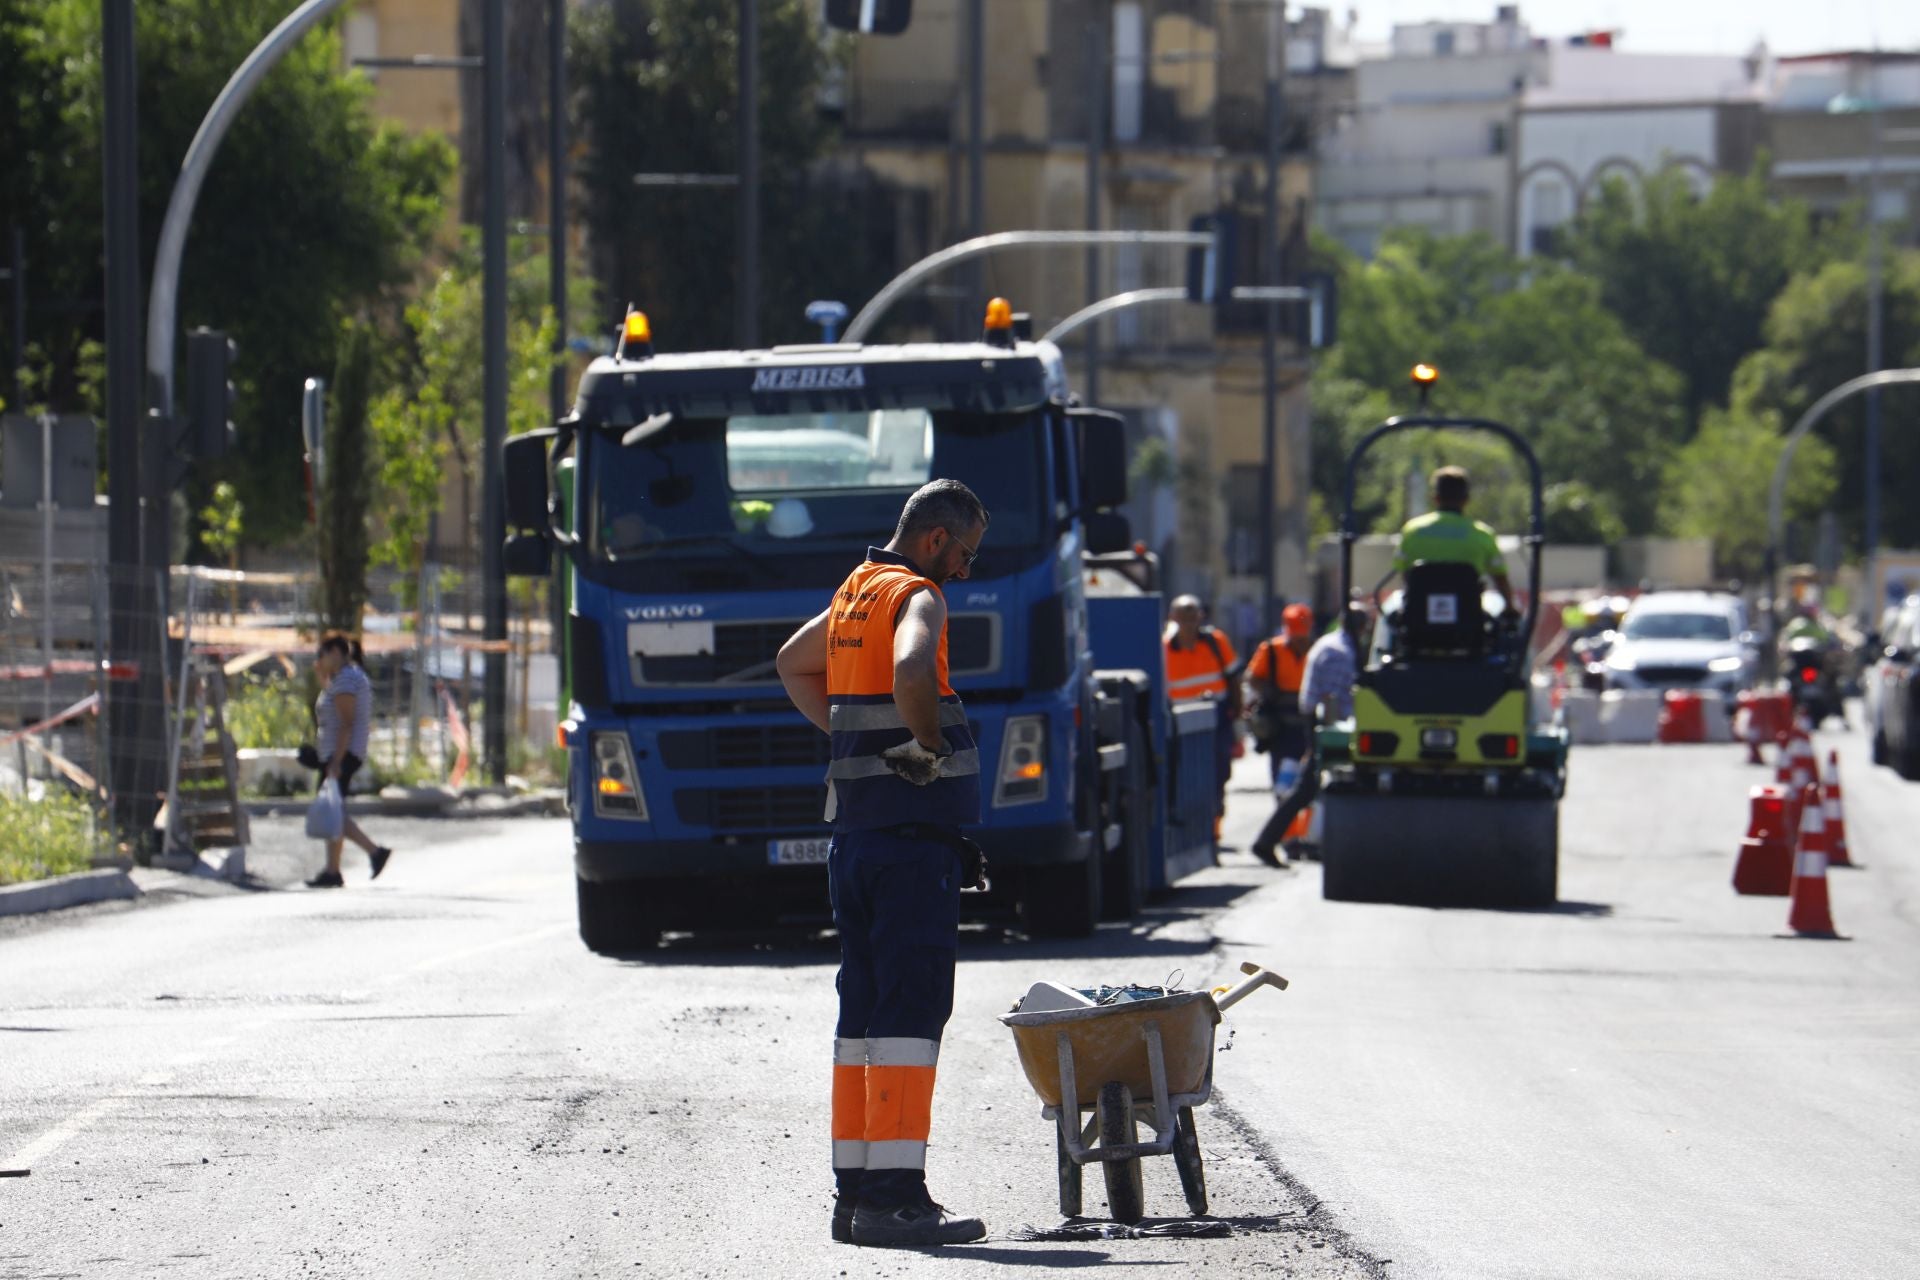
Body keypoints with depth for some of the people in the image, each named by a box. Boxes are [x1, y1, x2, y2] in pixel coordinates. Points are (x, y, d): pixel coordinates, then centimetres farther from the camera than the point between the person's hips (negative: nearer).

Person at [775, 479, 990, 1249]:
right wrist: (931, 744, -16)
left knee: (863, 1012, 12)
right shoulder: (916, 597, -11)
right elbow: (911, 672, -33)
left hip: (853, 831, 9)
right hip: (913, 833, -9)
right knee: (911, 1011, -9)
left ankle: (853, 1189, 14)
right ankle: (893, 1195, -13)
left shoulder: (857, 591, 17)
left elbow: (793, 664, 36)